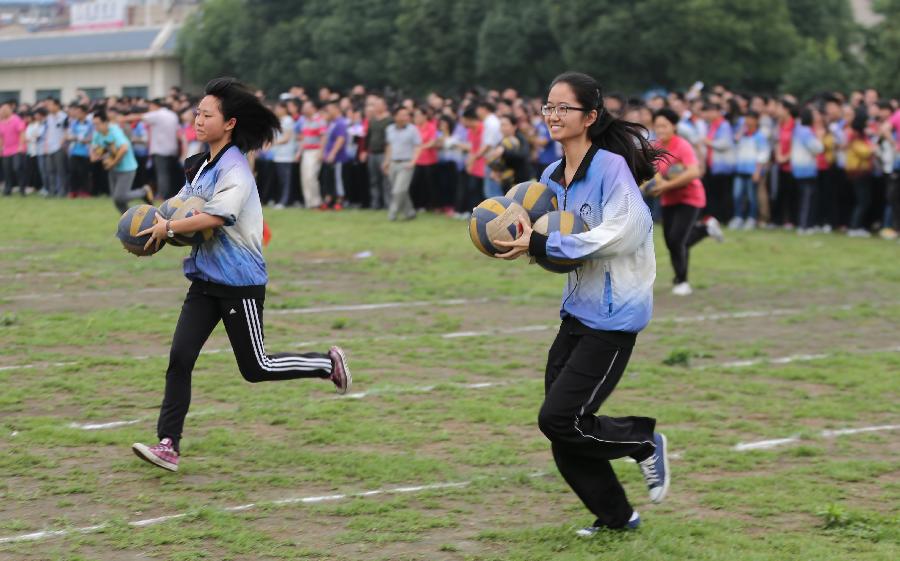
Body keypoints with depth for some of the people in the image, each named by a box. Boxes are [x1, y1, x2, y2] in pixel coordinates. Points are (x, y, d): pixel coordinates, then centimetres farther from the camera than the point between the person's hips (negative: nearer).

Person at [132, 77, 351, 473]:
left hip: (239, 281, -8)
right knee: (180, 357, -6)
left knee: (255, 369, 3)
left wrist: (169, 228, -24)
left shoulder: (234, 168, -17)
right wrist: (159, 219, -2)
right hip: (206, 279, 8)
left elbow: (216, 216, -30)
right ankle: (168, 445, -7)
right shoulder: (202, 165, 11)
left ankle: (329, 363, 25)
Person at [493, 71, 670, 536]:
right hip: (577, 310, 8)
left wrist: (543, 244, -24)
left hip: (613, 316, -8)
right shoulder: (551, 176, 8)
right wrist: (523, 242, -7)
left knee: (559, 419, -11)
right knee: (560, 427, 8)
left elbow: (621, 233, -24)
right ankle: (615, 515, 24)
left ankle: (644, 442, 13)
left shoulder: (611, 166, -16)